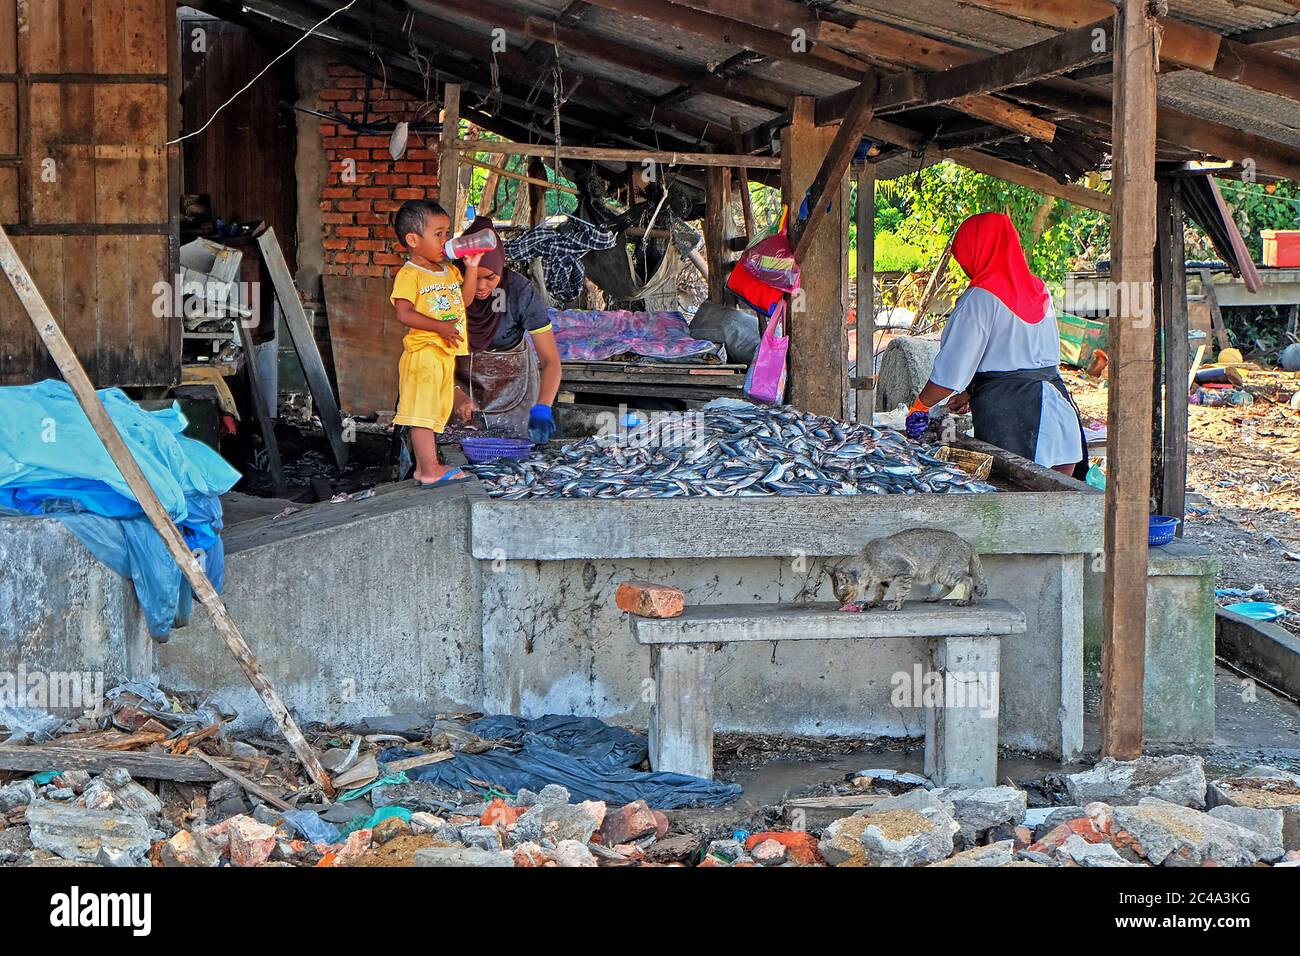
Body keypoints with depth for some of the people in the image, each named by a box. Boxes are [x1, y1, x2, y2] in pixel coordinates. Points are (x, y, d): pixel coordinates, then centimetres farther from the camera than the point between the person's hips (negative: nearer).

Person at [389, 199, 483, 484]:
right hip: (423, 352, -9)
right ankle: (430, 469, -9)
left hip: (446, 354, 9)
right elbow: (404, 313, -18)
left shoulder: (449, 270, 15)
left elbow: (465, 299, 21)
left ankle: (423, 466, 19)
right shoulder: (409, 275, -11)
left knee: (434, 413, 13)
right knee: (422, 411, -8)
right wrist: (439, 326, -23)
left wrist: (471, 268, 10)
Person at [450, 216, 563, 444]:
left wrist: (542, 409, -41)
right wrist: (456, 393, -34)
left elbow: (550, 360, -26)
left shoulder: (520, 291, -24)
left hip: (511, 380, -1)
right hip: (460, 376, 1)